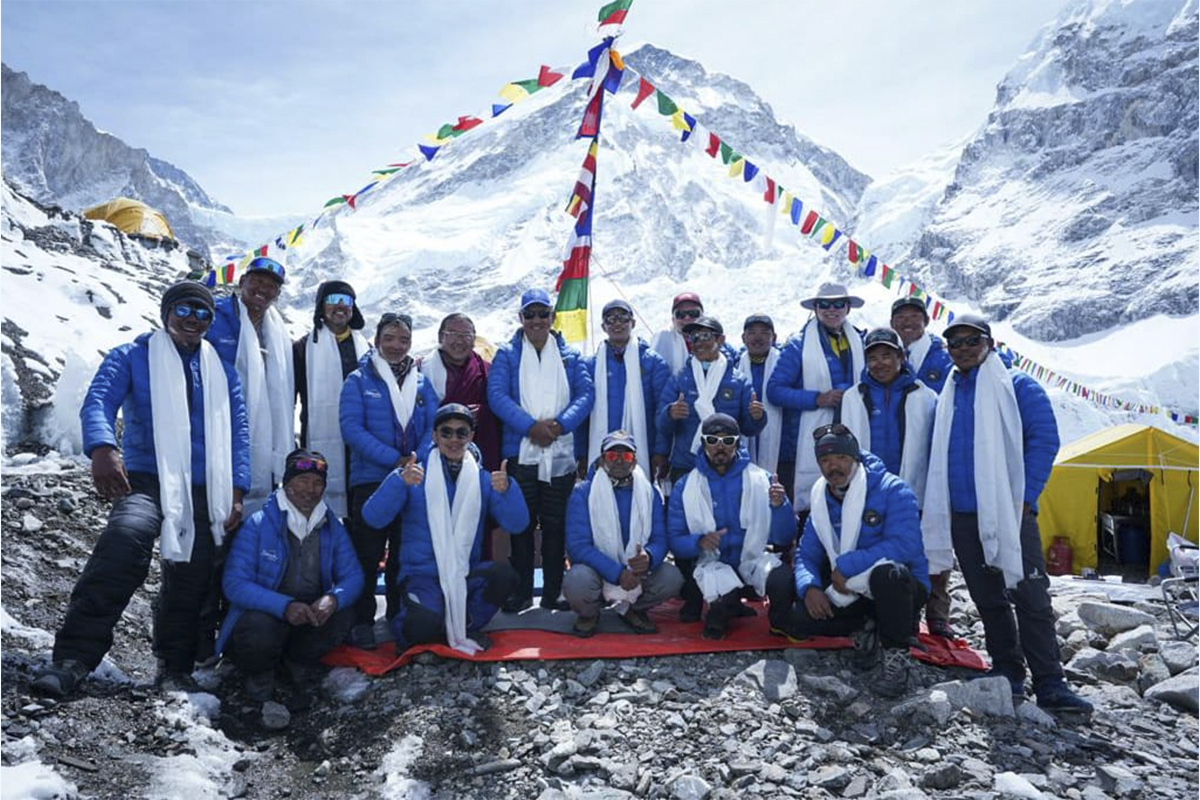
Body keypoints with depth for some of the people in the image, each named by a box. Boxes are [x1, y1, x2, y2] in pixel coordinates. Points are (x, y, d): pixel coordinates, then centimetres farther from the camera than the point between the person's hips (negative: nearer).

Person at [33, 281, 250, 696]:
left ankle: (175, 669, 25)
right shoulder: (132, 357, 8)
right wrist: (102, 449, -30)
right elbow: (98, 401, -9)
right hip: (147, 479, -4)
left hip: (204, 491, 4)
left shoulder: (222, 370, 17)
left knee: (191, 583, 6)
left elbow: (238, 433, 13)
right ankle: (72, 659, -28)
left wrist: (237, 491, 2)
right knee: (124, 541, -32)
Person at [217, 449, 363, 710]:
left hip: (312, 613, 3)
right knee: (259, 633, -35)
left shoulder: (333, 527, 1)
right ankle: (259, 672, 3)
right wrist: (284, 606, -34)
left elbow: (353, 576, -5)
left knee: (342, 615, -26)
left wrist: (333, 599, -30)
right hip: (263, 612, -3)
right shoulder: (258, 525, -11)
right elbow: (234, 584, -19)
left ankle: (299, 664, 5)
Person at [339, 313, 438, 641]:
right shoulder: (359, 380, 0)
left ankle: (400, 615, 23)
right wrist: (395, 460, -19)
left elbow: (434, 426, 2)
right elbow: (351, 427, -11)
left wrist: (419, 459, -17)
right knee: (367, 554, -2)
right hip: (371, 479, -3)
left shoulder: (421, 383, 11)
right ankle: (362, 621, 9)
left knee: (405, 554, 11)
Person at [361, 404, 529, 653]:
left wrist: (506, 489, -27)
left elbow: (517, 524, -7)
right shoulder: (415, 475, -2)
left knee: (504, 574, -27)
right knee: (425, 623, -33)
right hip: (422, 577, -3)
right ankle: (407, 631, 6)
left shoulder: (483, 480, 6)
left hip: (466, 576, 3)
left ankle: (466, 627, 1)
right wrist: (400, 481, -30)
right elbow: (373, 518, -14)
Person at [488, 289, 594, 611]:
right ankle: (521, 591, 14)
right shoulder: (507, 354, 6)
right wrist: (530, 426, -18)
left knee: (555, 524, 7)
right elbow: (497, 395, -6)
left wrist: (559, 424, -14)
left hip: (560, 454, 2)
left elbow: (585, 394, 3)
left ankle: (553, 592, 16)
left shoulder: (570, 355, 12)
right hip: (520, 452, -1)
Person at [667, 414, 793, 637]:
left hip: (752, 561, 3)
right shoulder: (685, 487, 0)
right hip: (710, 564, -3)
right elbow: (675, 541, -4)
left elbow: (784, 539, -5)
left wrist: (779, 506, -24)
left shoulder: (762, 480, -1)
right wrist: (700, 542, -25)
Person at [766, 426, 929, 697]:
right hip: (851, 592, 5)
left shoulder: (892, 490, -16)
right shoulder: (820, 501, 3)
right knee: (791, 618, -14)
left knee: (886, 571, -40)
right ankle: (865, 630, 7)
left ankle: (896, 654, -15)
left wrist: (846, 565, -27)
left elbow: (905, 545, -30)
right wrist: (809, 587, -19)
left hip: (902, 587, -5)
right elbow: (806, 555, 3)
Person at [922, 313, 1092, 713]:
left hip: (1009, 512, -5)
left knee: (1031, 598, -6)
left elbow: (1044, 440, -5)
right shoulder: (946, 398, 15)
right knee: (989, 600, 11)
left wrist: (1024, 496, -11)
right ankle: (1007, 672, 22)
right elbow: (938, 458, 19)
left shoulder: (1017, 386, 2)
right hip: (961, 516, 5)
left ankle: (1049, 684, 1)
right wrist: (938, 507, 11)